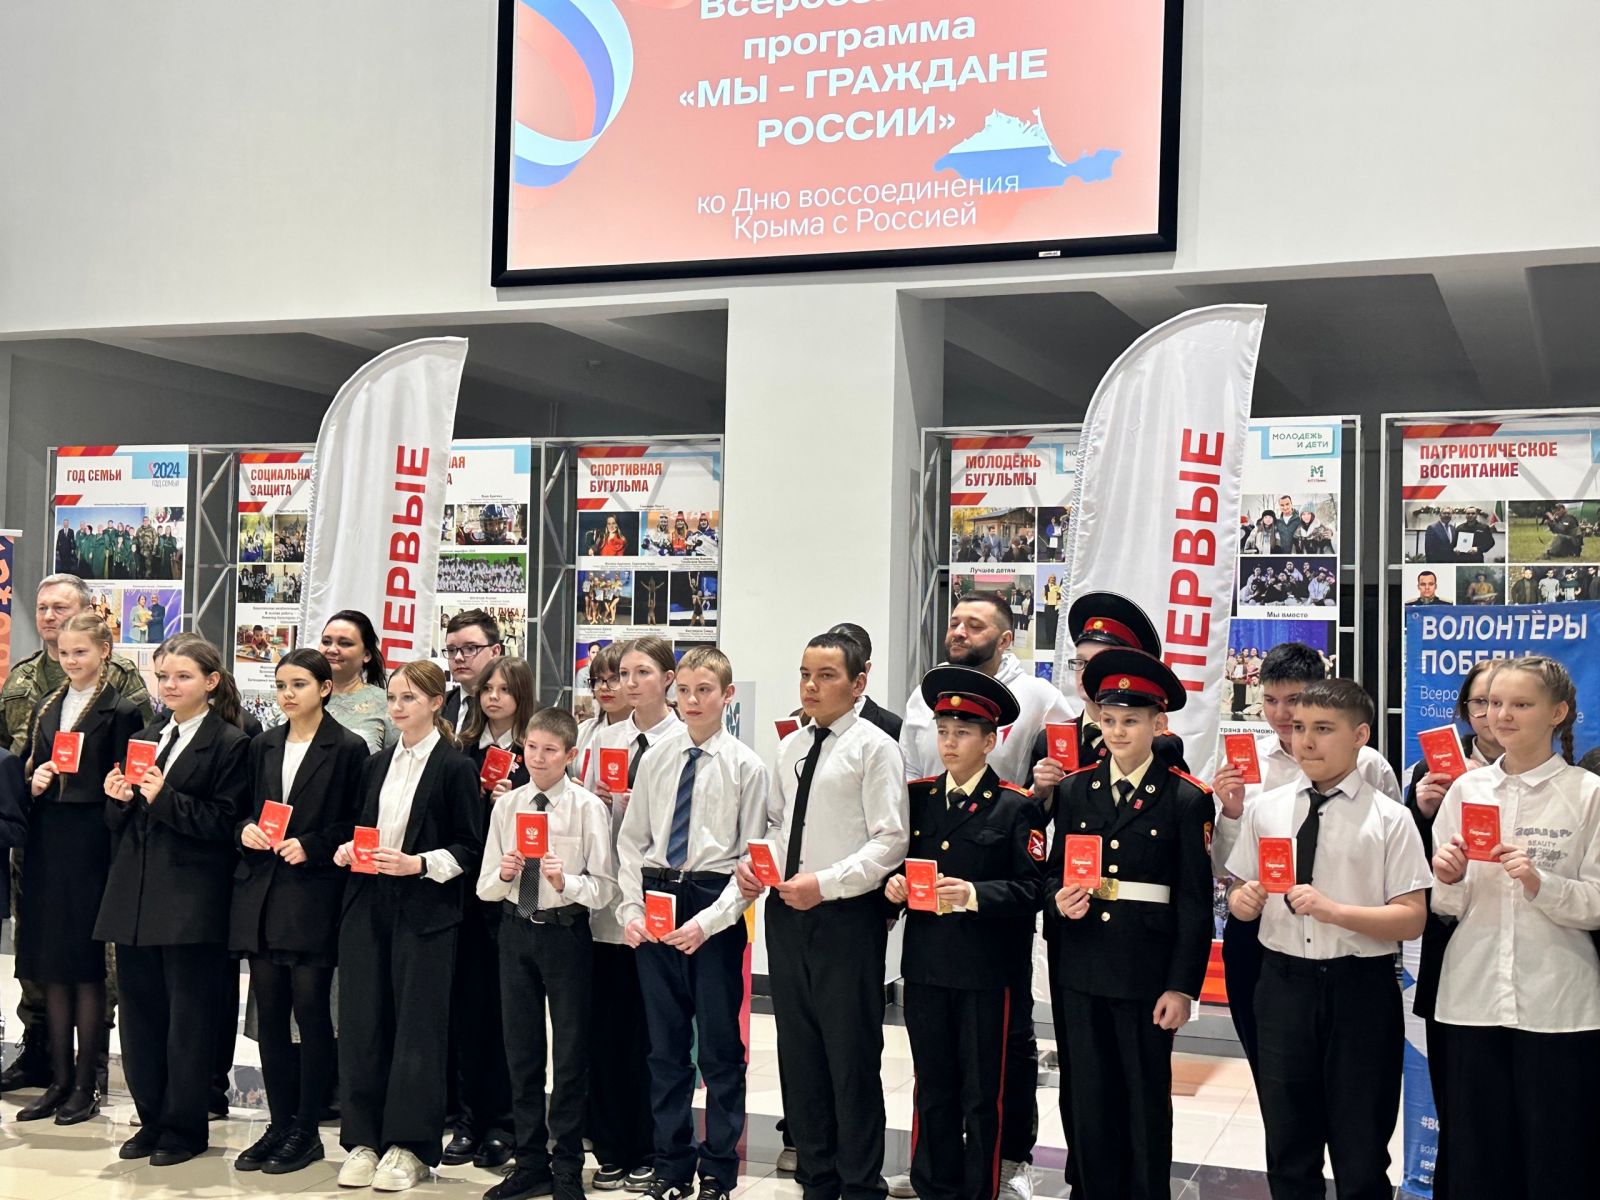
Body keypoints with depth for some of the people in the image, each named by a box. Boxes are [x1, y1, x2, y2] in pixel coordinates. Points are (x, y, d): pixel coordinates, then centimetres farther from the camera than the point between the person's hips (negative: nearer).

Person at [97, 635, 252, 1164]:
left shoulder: (231, 744, -5)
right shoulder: (144, 739, 16)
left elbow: (224, 823, -12)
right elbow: (122, 824, 18)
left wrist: (164, 798, -20)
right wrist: (118, 799, -3)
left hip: (192, 902, -6)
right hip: (136, 897, 6)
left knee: (188, 1016, 2)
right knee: (140, 1011, 11)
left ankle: (185, 1126, 13)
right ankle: (151, 1119, 23)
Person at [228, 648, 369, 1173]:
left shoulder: (348, 749, -4)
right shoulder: (263, 746, 13)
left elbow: (357, 824, -4)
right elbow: (248, 810, 19)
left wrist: (311, 847, -14)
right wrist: (246, 830, -2)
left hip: (314, 897, -5)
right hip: (261, 894, 5)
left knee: (311, 1012, 0)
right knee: (269, 1012, 8)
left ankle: (306, 1131, 10)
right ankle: (279, 1124, 18)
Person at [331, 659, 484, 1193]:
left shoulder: (455, 767, -4)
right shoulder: (376, 765, 14)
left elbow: (470, 848, -5)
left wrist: (419, 863, -17)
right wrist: (348, 849, 1)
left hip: (424, 912, -5)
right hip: (368, 904, 5)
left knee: (417, 1024, 0)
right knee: (362, 1022, 5)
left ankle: (409, 1146, 8)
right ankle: (364, 1140, 15)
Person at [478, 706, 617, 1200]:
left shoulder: (588, 808, -7)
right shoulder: (506, 805, 4)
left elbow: (604, 888, -10)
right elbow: (485, 887, 5)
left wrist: (565, 882, -28)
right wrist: (504, 875, -17)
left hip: (566, 932, -4)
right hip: (515, 931, 4)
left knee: (571, 1052, 4)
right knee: (521, 1049, 12)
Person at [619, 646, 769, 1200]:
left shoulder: (746, 766, -5)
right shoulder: (656, 759, 6)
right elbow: (631, 841, 10)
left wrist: (708, 921, -14)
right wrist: (631, 910, -1)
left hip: (716, 908, -4)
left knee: (719, 1049, 5)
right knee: (665, 1045, 12)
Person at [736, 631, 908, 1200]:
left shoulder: (873, 747, -8)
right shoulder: (790, 747, 12)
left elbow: (890, 842, -13)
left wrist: (824, 883, -20)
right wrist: (752, 862, 1)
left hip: (845, 914, -7)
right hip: (786, 912, 7)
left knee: (852, 1056, 2)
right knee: (798, 1051, 13)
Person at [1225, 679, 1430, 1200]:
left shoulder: (1390, 819, -6)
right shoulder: (1264, 810, 5)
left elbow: (1412, 919, -10)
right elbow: (1240, 893, 13)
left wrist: (1334, 910, -23)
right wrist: (1241, 900, -10)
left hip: (1361, 989, -3)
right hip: (1284, 983, 3)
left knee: (1361, 1155, 10)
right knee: (1288, 1150, 15)